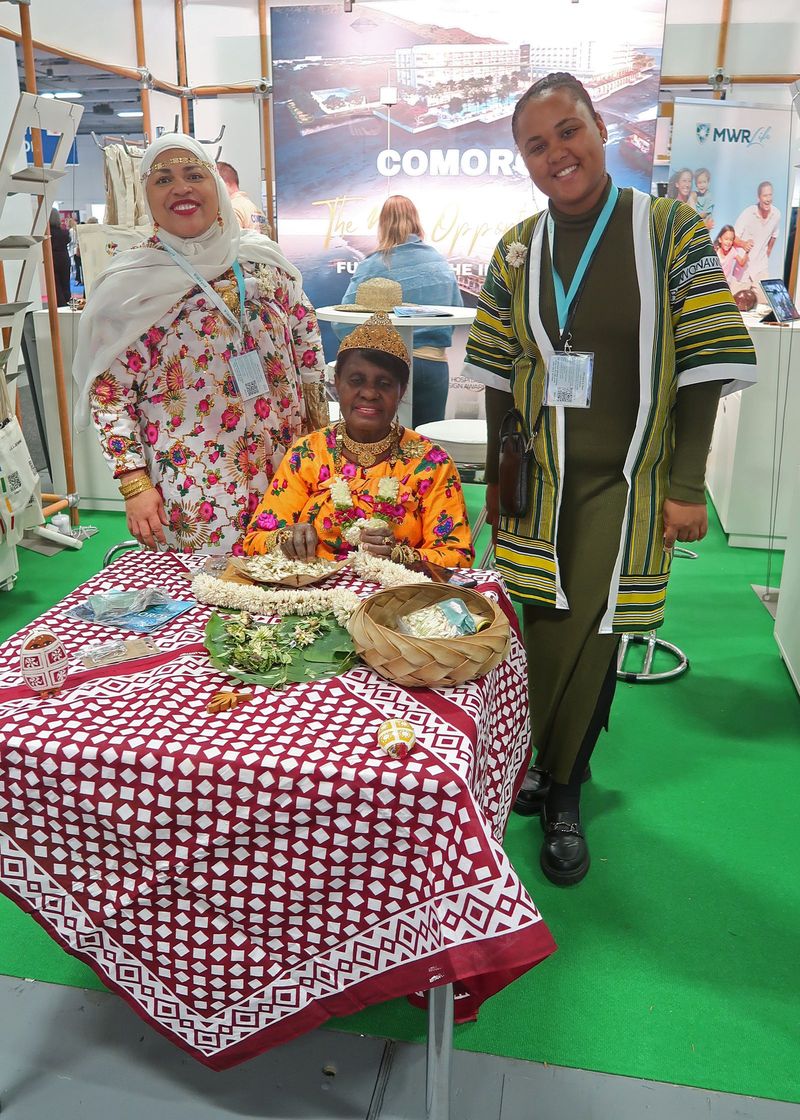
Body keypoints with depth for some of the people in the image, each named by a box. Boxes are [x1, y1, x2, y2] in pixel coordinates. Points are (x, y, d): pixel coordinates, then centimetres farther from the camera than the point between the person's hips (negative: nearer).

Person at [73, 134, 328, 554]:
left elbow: (308, 353, 14)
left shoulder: (262, 259, 6)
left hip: (287, 470, 3)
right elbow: (108, 391, -4)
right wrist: (135, 484, -11)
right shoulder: (129, 284, -2)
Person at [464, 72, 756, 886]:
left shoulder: (671, 231, -4)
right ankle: (549, 773, 30)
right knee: (542, 629, 7)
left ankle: (559, 793, 21)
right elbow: (499, 376, 9)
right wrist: (496, 475, 8)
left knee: (591, 637, 1)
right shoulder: (517, 250, 5)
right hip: (540, 480, 3)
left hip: (627, 483, -2)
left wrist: (687, 485, -9)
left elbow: (702, 365, -6)